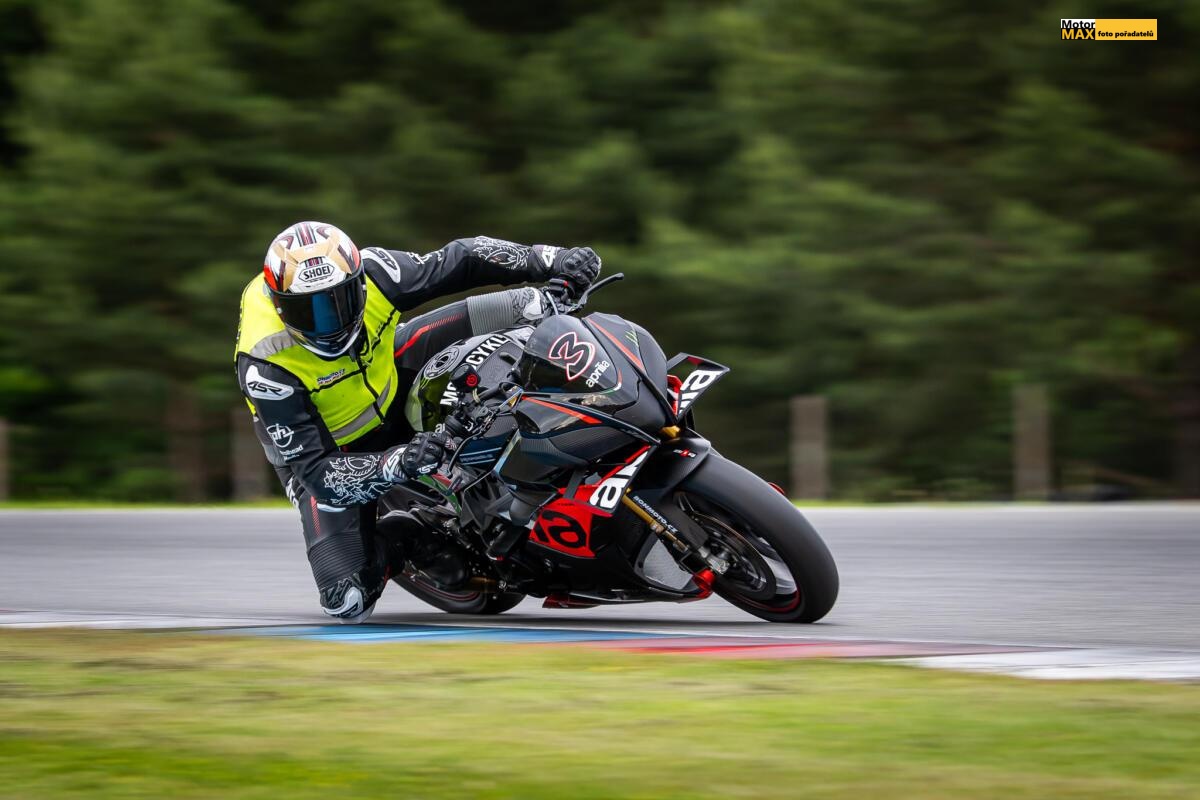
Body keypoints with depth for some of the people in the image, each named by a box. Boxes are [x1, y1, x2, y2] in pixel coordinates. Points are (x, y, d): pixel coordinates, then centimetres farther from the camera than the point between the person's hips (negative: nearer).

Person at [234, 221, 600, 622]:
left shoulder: (370, 273, -27)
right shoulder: (265, 368, -37)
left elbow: (457, 263, -12)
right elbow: (313, 469, -35)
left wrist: (550, 260, -25)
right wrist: (396, 463, -51)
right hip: (326, 450, -4)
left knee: (524, 307, -12)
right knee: (348, 601, -23)